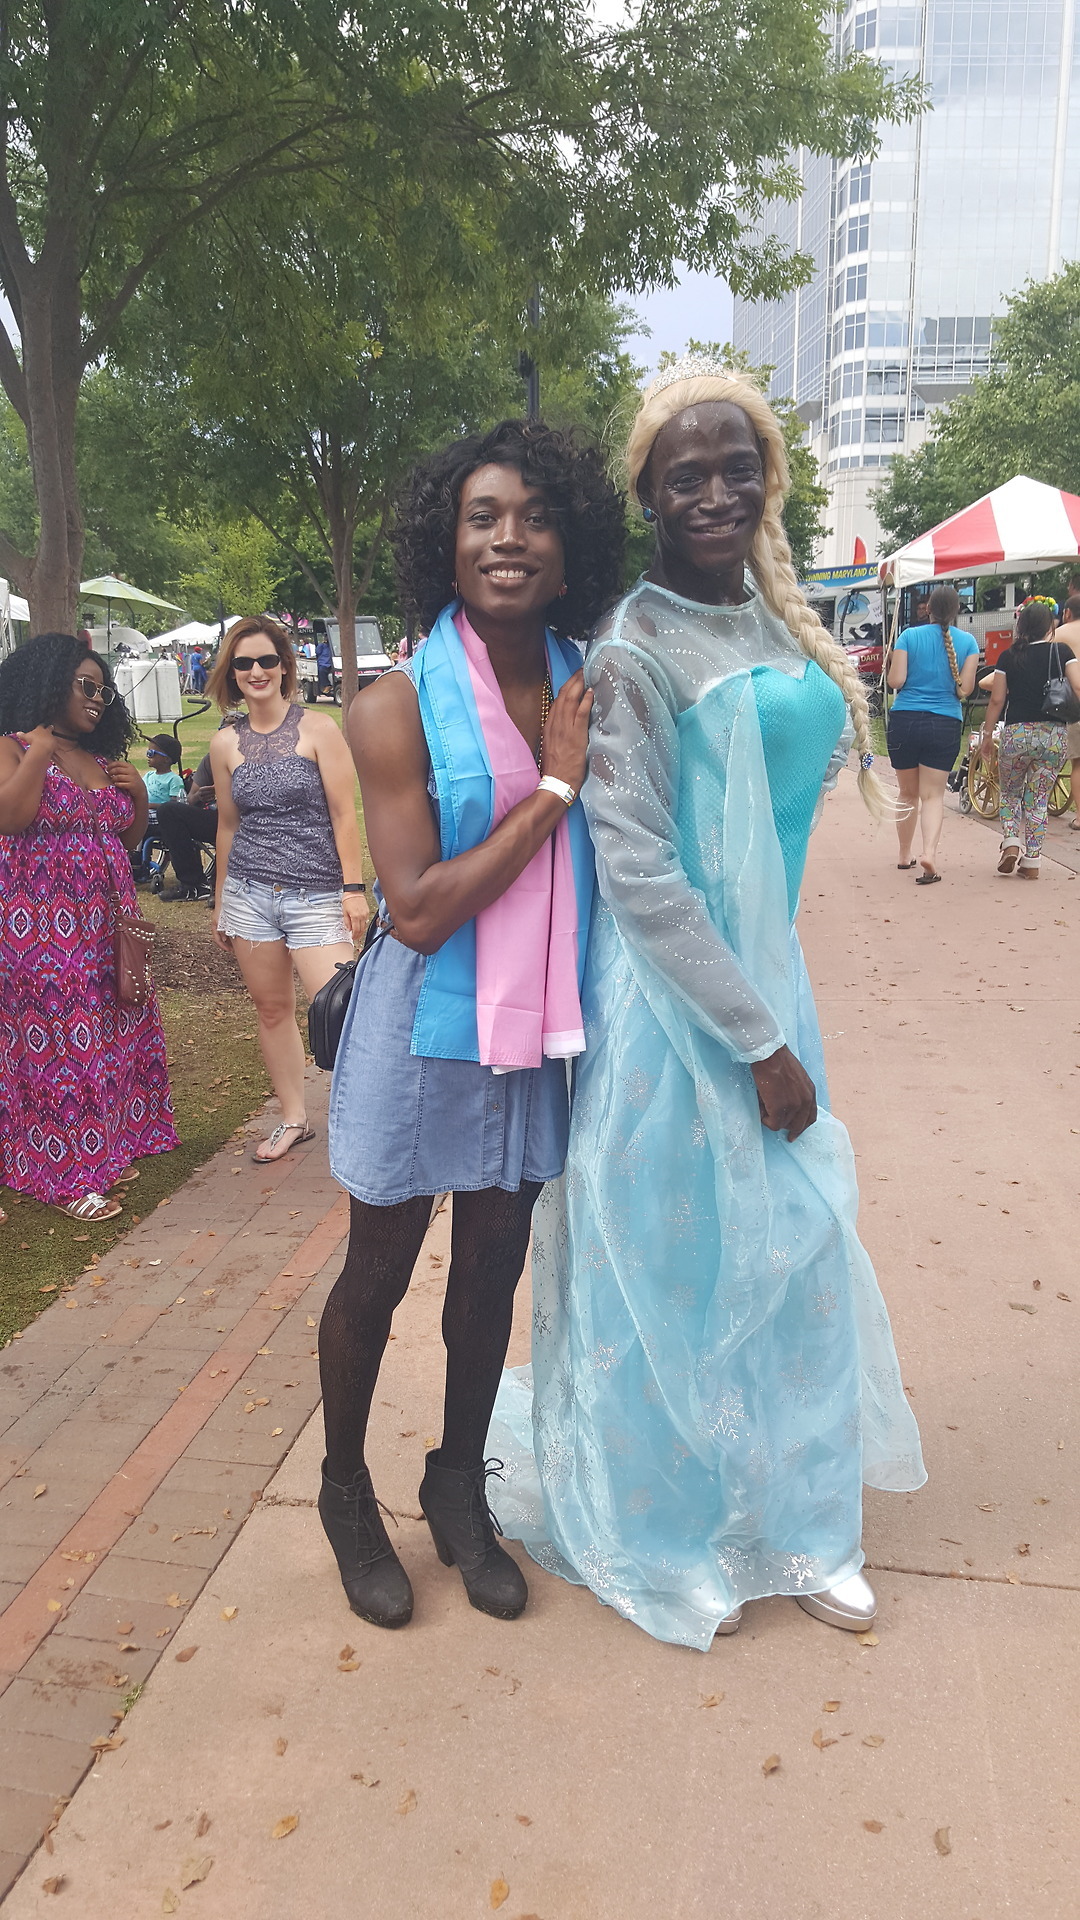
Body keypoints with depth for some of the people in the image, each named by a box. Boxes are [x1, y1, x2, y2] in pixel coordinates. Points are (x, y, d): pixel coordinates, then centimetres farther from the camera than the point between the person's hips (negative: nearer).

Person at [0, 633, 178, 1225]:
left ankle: (102, 1152, 24)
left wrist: (138, 792, 5)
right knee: (54, 1041, -3)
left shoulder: (101, 760, 15)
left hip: (104, 925, 7)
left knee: (106, 1037, 10)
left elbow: (130, 838, 22)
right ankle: (63, 1178, 7)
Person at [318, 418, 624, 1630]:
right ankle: (346, 1492, 40)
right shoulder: (400, 705, -14)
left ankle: (458, 1486, 41)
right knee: (377, 1275, 14)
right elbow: (418, 910, -21)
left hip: (538, 1027, 5)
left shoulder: (587, 687, 1)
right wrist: (554, 785, -19)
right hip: (427, 1026, -4)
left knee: (491, 1268, 18)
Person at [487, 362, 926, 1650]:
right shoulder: (634, 649, -15)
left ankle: (789, 1522, 37)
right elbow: (637, 876, -19)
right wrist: (759, 1040, -16)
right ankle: (659, 1538, 33)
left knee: (794, 1245, 15)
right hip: (675, 1002, -7)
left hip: (769, 977, 8)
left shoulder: (774, 617, 8)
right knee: (678, 1263, 7)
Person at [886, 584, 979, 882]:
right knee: (933, 795, 2)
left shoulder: (909, 636, -1)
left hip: (904, 721, 1)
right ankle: (929, 852, -21)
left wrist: (891, 667, 14)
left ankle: (904, 855, 26)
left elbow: (895, 681, -6)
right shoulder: (968, 641, 1)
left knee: (908, 793, 15)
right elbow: (964, 689, -3)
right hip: (946, 724, 0)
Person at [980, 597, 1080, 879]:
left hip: (1016, 733, 0)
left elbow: (997, 699, 1)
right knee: (1038, 799, 10)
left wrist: (987, 733, 10)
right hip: (1054, 734, 1)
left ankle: (1011, 842, -2)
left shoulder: (1009, 656, 3)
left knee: (1009, 793, 19)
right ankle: (1031, 862, 7)